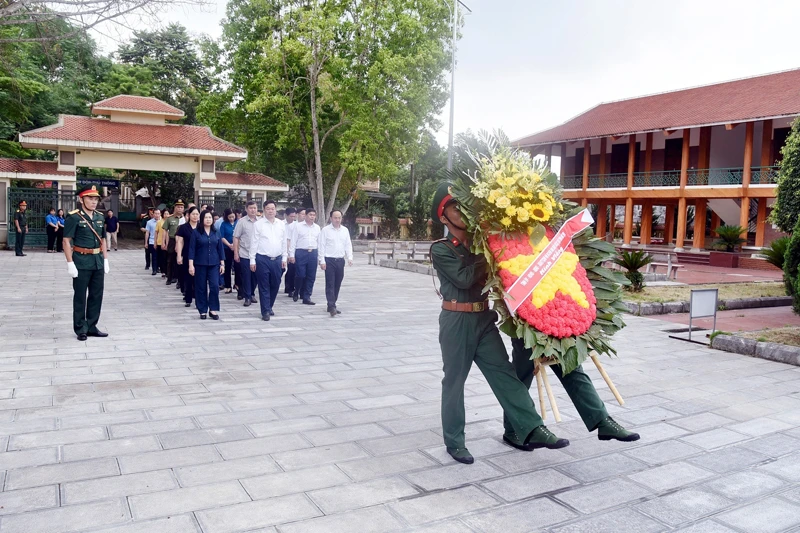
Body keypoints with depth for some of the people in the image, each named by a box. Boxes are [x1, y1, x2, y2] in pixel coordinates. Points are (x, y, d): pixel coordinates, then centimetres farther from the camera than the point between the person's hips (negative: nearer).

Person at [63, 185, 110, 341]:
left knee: (97, 295, 10)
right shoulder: (74, 217, -8)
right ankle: (80, 329, 12)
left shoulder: (99, 217, 11)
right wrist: (70, 263, -16)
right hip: (81, 262, -6)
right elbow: (66, 241, -10)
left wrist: (105, 260, 12)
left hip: (98, 261, 6)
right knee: (80, 297, 3)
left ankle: (91, 327, 20)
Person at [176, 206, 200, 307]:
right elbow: (179, 242, 1)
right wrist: (179, 256, -6)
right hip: (187, 257, 0)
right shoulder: (183, 227, 3)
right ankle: (188, 299, 14)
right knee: (188, 278, 5)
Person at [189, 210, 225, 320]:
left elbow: (220, 248, 10)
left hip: (214, 264, 2)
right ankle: (203, 311, 14)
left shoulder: (216, 233, 7)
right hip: (200, 264, -2)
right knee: (201, 288, 4)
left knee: (215, 286, -8)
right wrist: (191, 265, -10)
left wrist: (222, 264, 5)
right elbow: (192, 249, -4)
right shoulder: (196, 232, -2)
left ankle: (213, 310, 3)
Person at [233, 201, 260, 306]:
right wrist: (236, 253, -6)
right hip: (245, 255, -3)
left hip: (257, 255, 3)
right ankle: (247, 297, 10)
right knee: (246, 277, 2)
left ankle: (251, 294, 29)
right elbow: (236, 238, -2)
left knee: (255, 276, 10)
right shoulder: (242, 221, -3)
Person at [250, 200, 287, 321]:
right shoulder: (258, 224, -3)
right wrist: (252, 261, -6)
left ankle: (269, 306, 29)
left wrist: (284, 258, 10)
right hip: (262, 259, -4)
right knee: (264, 286, 1)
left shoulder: (281, 224, 8)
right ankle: (265, 311, 7)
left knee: (275, 285, 10)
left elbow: (284, 242, 12)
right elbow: (254, 243, -3)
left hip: (277, 259, 4)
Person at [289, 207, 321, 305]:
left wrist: (321, 256, 8)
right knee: (300, 275, -5)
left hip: (313, 253, 3)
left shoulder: (317, 228, 12)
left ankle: (306, 297, 11)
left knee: (311, 277, 3)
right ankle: (296, 292, 21)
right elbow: (293, 241, 1)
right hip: (301, 252, -3)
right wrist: (291, 254, -5)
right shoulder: (299, 226, 2)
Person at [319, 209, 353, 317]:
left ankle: (332, 304, 20)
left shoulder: (345, 230, 11)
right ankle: (331, 306, -11)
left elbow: (348, 245, 13)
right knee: (330, 284, -8)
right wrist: (322, 261, -10)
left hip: (340, 260, 5)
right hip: (329, 260, -5)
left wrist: (350, 257, 0)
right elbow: (321, 246, -5)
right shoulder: (325, 230, -3)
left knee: (337, 284, 9)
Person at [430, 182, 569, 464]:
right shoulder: (440, 250, -6)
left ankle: (532, 430, 0)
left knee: (504, 372, 1)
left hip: (484, 318, 5)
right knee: (454, 381, 4)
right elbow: (464, 278, -18)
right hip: (456, 321, -5)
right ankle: (454, 441, 15)